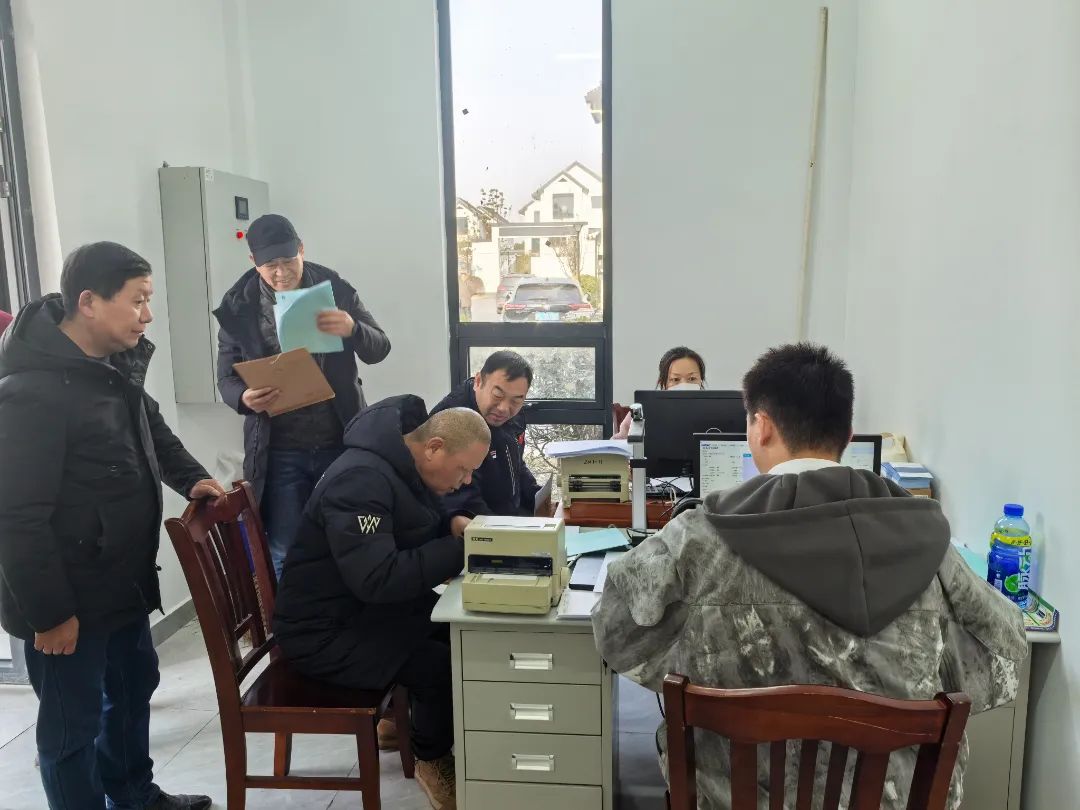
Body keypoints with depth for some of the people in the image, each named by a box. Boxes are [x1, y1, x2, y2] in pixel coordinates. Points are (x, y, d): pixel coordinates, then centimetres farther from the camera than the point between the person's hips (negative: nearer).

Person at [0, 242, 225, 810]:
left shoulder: (115, 364, 4)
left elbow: (150, 429, 22)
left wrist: (190, 478, 6)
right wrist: (48, 612, -20)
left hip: (122, 582, 10)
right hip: (68, 599, -10)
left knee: (134, 685, 25)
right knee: (73, 722, 10)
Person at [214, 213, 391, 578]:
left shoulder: (335, 288, -1)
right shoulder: (238, 306, -2)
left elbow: (380, 349, -2)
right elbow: (227, 378, 3)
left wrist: (353, 329, -25)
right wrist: (244, 398, -21)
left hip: (340, 443, 1)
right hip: (279, 452, 0)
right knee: (285, 553, 6)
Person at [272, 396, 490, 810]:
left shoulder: (406, 464, 2)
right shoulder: (361, 480, -28)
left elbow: (411, 528, 15)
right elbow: (377, 579, -36)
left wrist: (452, 525, -6)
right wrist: (460, 550, -30)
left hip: (367, 606, 10)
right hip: (325, 631, -9)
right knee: (444, 663, -20)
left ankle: (403, 717, 18)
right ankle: (433, 761, 6)